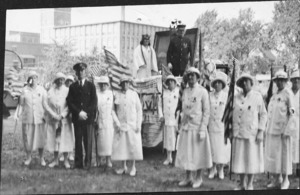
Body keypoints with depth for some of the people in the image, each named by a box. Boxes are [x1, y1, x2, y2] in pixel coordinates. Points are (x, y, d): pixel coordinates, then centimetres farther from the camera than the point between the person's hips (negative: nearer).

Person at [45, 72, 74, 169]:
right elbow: (48, 105, 1)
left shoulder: (67, 90, 0)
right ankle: (55, 160, 11)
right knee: (54, 138, 4)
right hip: (53, 119, 1)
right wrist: (54, 115, -10)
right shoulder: (50, 91, 4)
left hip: (65, 118, -1)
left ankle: (66, 160, 4)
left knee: (65, 138, -2)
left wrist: (62, 115, -12)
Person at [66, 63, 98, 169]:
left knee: (88, 141, -3)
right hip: (77, 118, 1)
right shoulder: (72, 87, 12)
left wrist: (86, 113, -8)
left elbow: (94, 102, 3)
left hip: (88, 117, -1)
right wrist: (79, 112, -9)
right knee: (78, 140, 2)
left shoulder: (91, 86, 9)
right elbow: (69, 102, 4)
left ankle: (88, 162, 2)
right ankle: (78, 163, 4)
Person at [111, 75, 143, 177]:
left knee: (133, 145, -1)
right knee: (121, 145, 2)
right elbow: (114, 110, 3)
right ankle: (124, 167, 13)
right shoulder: (117, 95, 2)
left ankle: (133, 167, 9)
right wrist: (116, 123, -6)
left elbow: (139, 110, 4)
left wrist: (138, 124, -3)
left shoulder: (134, 94, 3)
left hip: (132, 125, 0)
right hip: (121, 125, 1)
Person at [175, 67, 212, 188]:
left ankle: (198, 178, 16)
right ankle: (188, 178, 19)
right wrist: (181, 125, 9)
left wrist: (202, 129, -14)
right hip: (186, 126, 5)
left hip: (197, 126, -5)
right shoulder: (185, 91, 10)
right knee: (186, 153, 8)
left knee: (198, 153, 3)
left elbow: (206, 112, -8)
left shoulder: (202, 91, -6)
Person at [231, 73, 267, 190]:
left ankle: (250, 184, 11)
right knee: (239, 158, 4)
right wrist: (232, 132, 8)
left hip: (253, 133, -3)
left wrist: (261, 132, -9)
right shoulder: (236, 97, 7)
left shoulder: (257, 96, -2)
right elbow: (234, 115, 12)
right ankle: (242, 184, 16)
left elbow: (263, 114, -2)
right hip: (238, 133, 3)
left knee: (252, 158, 1)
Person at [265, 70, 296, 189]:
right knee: (272, 153, 7)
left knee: (284, 153, 0)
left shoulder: (288, 94, -6)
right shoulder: (274, 95, 14)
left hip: (282, 129, -7)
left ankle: (285, 180, 11)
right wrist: (267, 129, 13)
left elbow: (291, 114, -10)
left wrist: (286, 129, -16)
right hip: (272, 129, 7)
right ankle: (276, 179, 17)